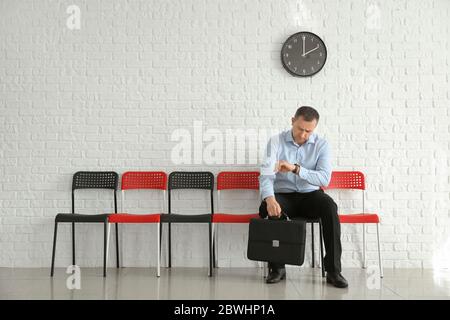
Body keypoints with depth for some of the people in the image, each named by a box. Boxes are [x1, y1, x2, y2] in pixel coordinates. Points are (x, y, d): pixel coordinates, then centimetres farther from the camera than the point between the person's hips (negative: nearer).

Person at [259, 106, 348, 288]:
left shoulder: (322, 145, -3)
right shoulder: (276, 141, -4)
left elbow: (324, 179, -16)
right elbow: (266, 174, -16)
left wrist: (296, 168, -31)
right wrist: (270, 198, -37)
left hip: (310, 195, 1)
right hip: (283, 195, 0)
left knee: (330, 207, -31)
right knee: (268, 208, -34)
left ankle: (333, 270, -23)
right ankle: (277, 267, -18)